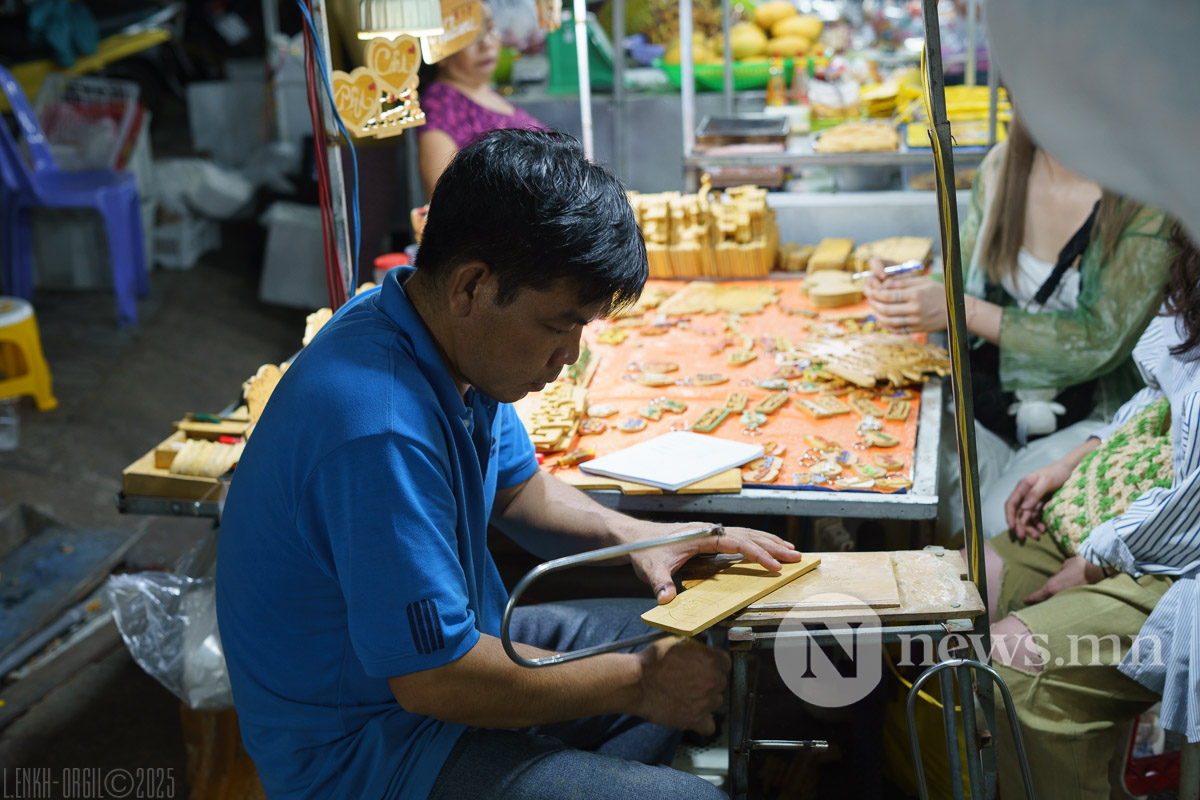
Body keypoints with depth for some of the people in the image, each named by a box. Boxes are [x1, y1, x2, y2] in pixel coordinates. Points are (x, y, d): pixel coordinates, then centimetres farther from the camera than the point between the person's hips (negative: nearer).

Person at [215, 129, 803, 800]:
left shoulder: (454, 343, -2)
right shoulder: (380, 434, -33)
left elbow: (520, 490, 14)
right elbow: (434, 681, -28)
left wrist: (634, 537, -4)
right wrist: (635, 683, -18)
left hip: (447, 638, 10)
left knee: (702, 647, 14)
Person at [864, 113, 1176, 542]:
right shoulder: (1003, 164, 2)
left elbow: (1100, 342, -19)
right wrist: (900, 292, -11)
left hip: (1088, 419, -4)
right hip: (987, 405, 4)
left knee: (996, 528, -25)